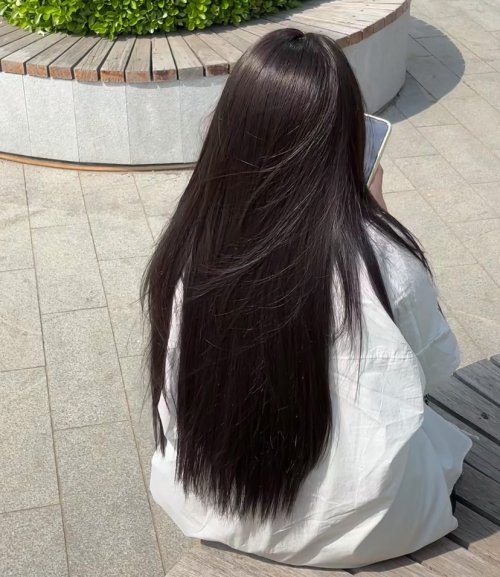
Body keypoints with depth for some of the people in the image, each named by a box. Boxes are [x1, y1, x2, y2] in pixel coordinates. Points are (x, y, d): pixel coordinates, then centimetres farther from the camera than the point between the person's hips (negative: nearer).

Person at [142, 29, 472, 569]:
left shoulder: (189, 247, -19)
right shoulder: (381, 260, -28)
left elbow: (178, 398, -2)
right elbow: (436, 367, -5)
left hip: (210, 510, 3)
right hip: (354, 527, -2)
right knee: (440, 434, 29)